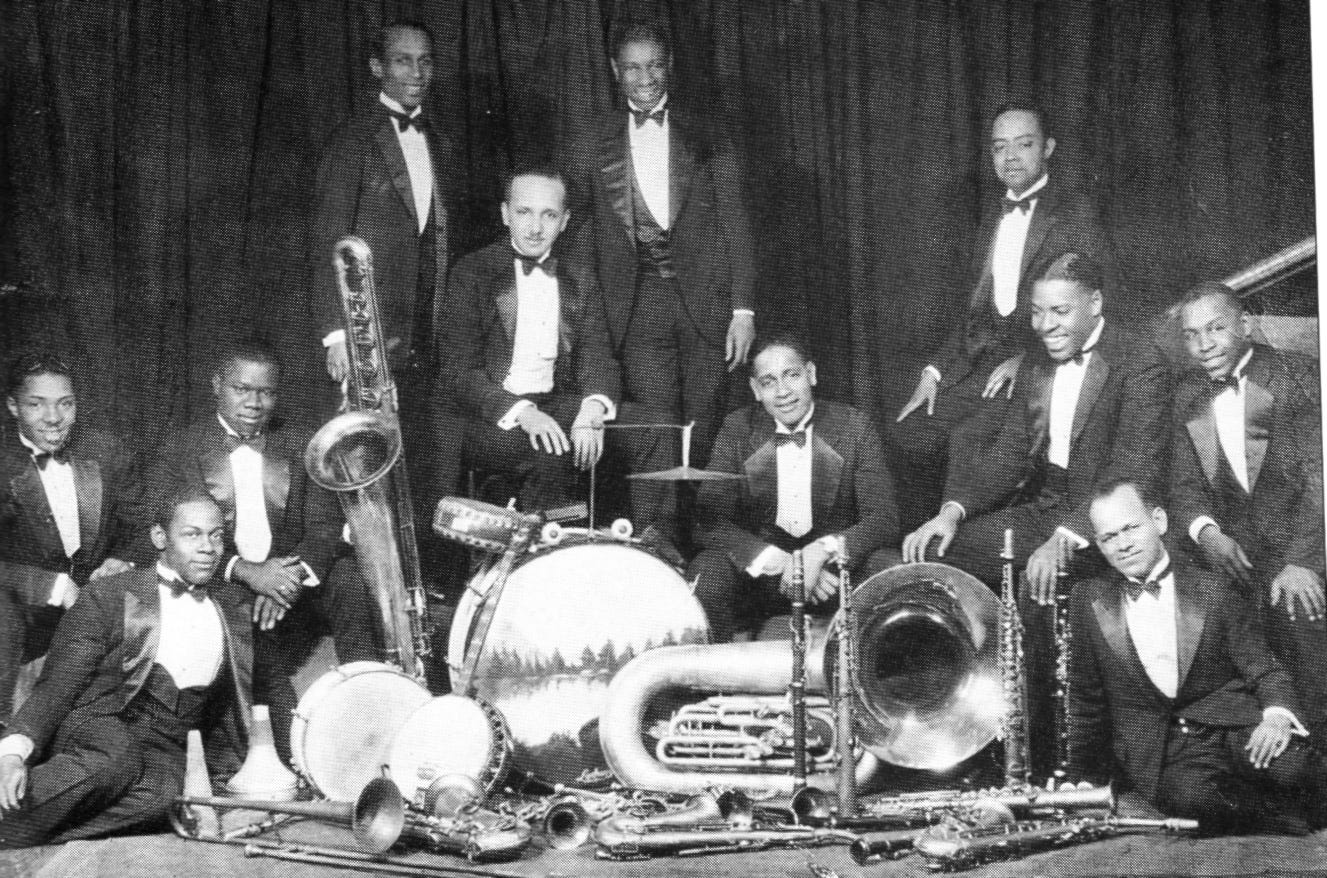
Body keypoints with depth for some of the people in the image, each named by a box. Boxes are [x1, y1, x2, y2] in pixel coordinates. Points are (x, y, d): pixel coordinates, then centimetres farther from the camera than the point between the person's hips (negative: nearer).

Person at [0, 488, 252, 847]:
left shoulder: (236, 605, 13)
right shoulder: (109, 595, 1)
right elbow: (57, 687, -5)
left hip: (169, 752, 2)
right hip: (93, 733, -2)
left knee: (161, 792, -36)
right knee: (118, 756, -40)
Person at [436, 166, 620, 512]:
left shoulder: (579, 279, 12)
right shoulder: (473, 272, -2)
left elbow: (596, 355, 5)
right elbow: (458, 369, -9)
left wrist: (593, 407, -20)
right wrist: (519, 412, -27)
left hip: (555, 407, 4)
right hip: (490, 414, -4)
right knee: (549, 454, -32)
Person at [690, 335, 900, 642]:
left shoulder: (854, 427, -4)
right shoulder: (737, 429, -3)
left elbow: (883, 520, -11)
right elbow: (709, 522, -11)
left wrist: (825, 549, -31)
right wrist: (777, 560, -27)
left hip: (836, 564, 0)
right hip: (759, 568, 0)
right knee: (705, 575, -30)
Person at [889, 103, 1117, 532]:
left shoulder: (1075, 212, -2)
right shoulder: (993, 218, 21)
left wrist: (1029, 358, -17)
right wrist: (935, 370, 8)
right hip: (982, 364, 7)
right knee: (903, 436, -11)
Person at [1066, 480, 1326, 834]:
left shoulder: (1212, 589, 6)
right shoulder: (1089, 600, 9)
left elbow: (1263, 669, 5)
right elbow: (1086, 702, 17)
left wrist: (1277, 715, -18)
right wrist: (1080, 784, 18)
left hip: (1230, 721, 0)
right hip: (1156, 748, 0)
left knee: (1289, 766, -33)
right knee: (1188, 797, -36)